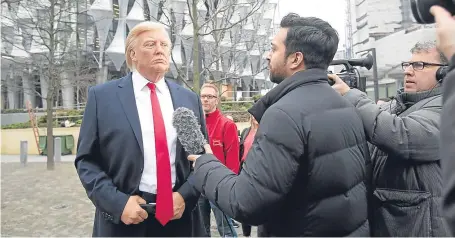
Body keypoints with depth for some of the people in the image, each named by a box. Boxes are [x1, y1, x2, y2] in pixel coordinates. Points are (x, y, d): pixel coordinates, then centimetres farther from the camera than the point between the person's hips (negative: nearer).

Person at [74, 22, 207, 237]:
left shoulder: (189, 99, 4)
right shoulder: (102, 96, -3)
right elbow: (86, 160, -3)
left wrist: (186, 195, -8)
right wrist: (117, 202, -14)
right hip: (122, 219, -2)